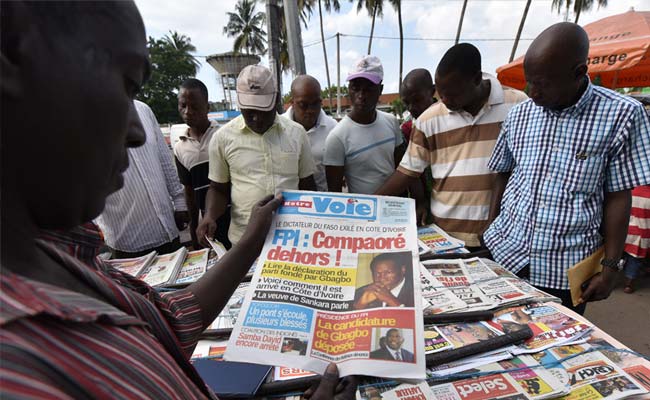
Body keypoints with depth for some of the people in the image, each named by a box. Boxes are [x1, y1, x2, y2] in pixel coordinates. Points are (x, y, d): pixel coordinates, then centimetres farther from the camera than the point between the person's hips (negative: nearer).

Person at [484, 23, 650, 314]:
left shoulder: (620, 115, -9)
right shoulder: (519, 115, -1)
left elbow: (618, 197, -5)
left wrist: (610, 267, -5)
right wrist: (490, 229, 4)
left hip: (565, 268, -2)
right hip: (505, 251, 3)